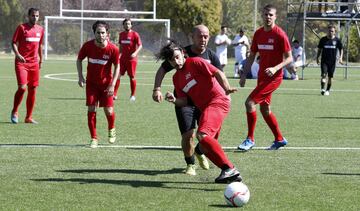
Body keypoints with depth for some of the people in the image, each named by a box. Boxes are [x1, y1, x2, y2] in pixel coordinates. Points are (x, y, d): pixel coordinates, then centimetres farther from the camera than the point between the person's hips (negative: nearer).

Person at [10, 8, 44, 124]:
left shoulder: (40, 29, 11)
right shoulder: (22, 27, -4)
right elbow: (14, 42, -6)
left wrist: (40, 60, 23)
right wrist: (17, 54, -22)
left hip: (34, 63, 5)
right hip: (22, 62, -5)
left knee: (33, 90, 4)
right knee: (22, 87, -16)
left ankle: (28, 117, 12)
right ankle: (14, 112, 5)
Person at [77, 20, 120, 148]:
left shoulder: (113, 49, -18)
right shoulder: (88, 46, -15)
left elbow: (117, 66, -5)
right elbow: (79, 60, 3)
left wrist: (112, 85, -11)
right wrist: (80, 76, -9)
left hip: (106, 82, -1)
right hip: (91, 82, 1)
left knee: (108, 110, -4)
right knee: (91, 109, -8)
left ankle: (111, 130, 29)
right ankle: (94, 138, 3)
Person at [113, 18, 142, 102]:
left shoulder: (135, 34, -6)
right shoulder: (121, 34, 10)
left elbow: (140, 45, -10)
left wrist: (135, 53, -25)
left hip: (131, 59, -4)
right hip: (123, 59, 4)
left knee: (132, 77, 1)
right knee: (118, 75, -4)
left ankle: (133, 95, 14)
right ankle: (114, 94, 0)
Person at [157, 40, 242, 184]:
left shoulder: (195, 62, -4)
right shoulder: (176, 78, 18)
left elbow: (218, 73, -11)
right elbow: (184, 102, 15)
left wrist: (227, 88, -27)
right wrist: (174, 100, -7)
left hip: (218, 100, -10)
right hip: (205, 107, 10)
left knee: (202, 135, -27)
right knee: (205, 147, 7)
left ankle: (229, 168, -28)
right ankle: (231, 174, 9)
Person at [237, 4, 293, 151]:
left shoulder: (280, 34, -12)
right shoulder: (258, 34, 8)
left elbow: (289, 58, -11)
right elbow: (252, 56, 15)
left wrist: (275, 68, -26)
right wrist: (244, 75, 9)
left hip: (274, 77, -8)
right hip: (262, 76, 8)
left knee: (250, 102, -16)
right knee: (264, 109, 12)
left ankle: (250, 139, -7)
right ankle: (279, 139, 26)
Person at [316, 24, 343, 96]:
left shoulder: (337, 40, 1)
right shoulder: (323, 39, 1)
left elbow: (341, 49, 11)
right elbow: (319, 49, 11)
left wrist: (340, 58, -1)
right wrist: (317, 58, 6)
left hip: (333, 61, 1)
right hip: (324, 60, -1)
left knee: (330, 77, 5)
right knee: (324, 75, -17)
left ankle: (328, 90, 18)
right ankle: (322, 89, -20)